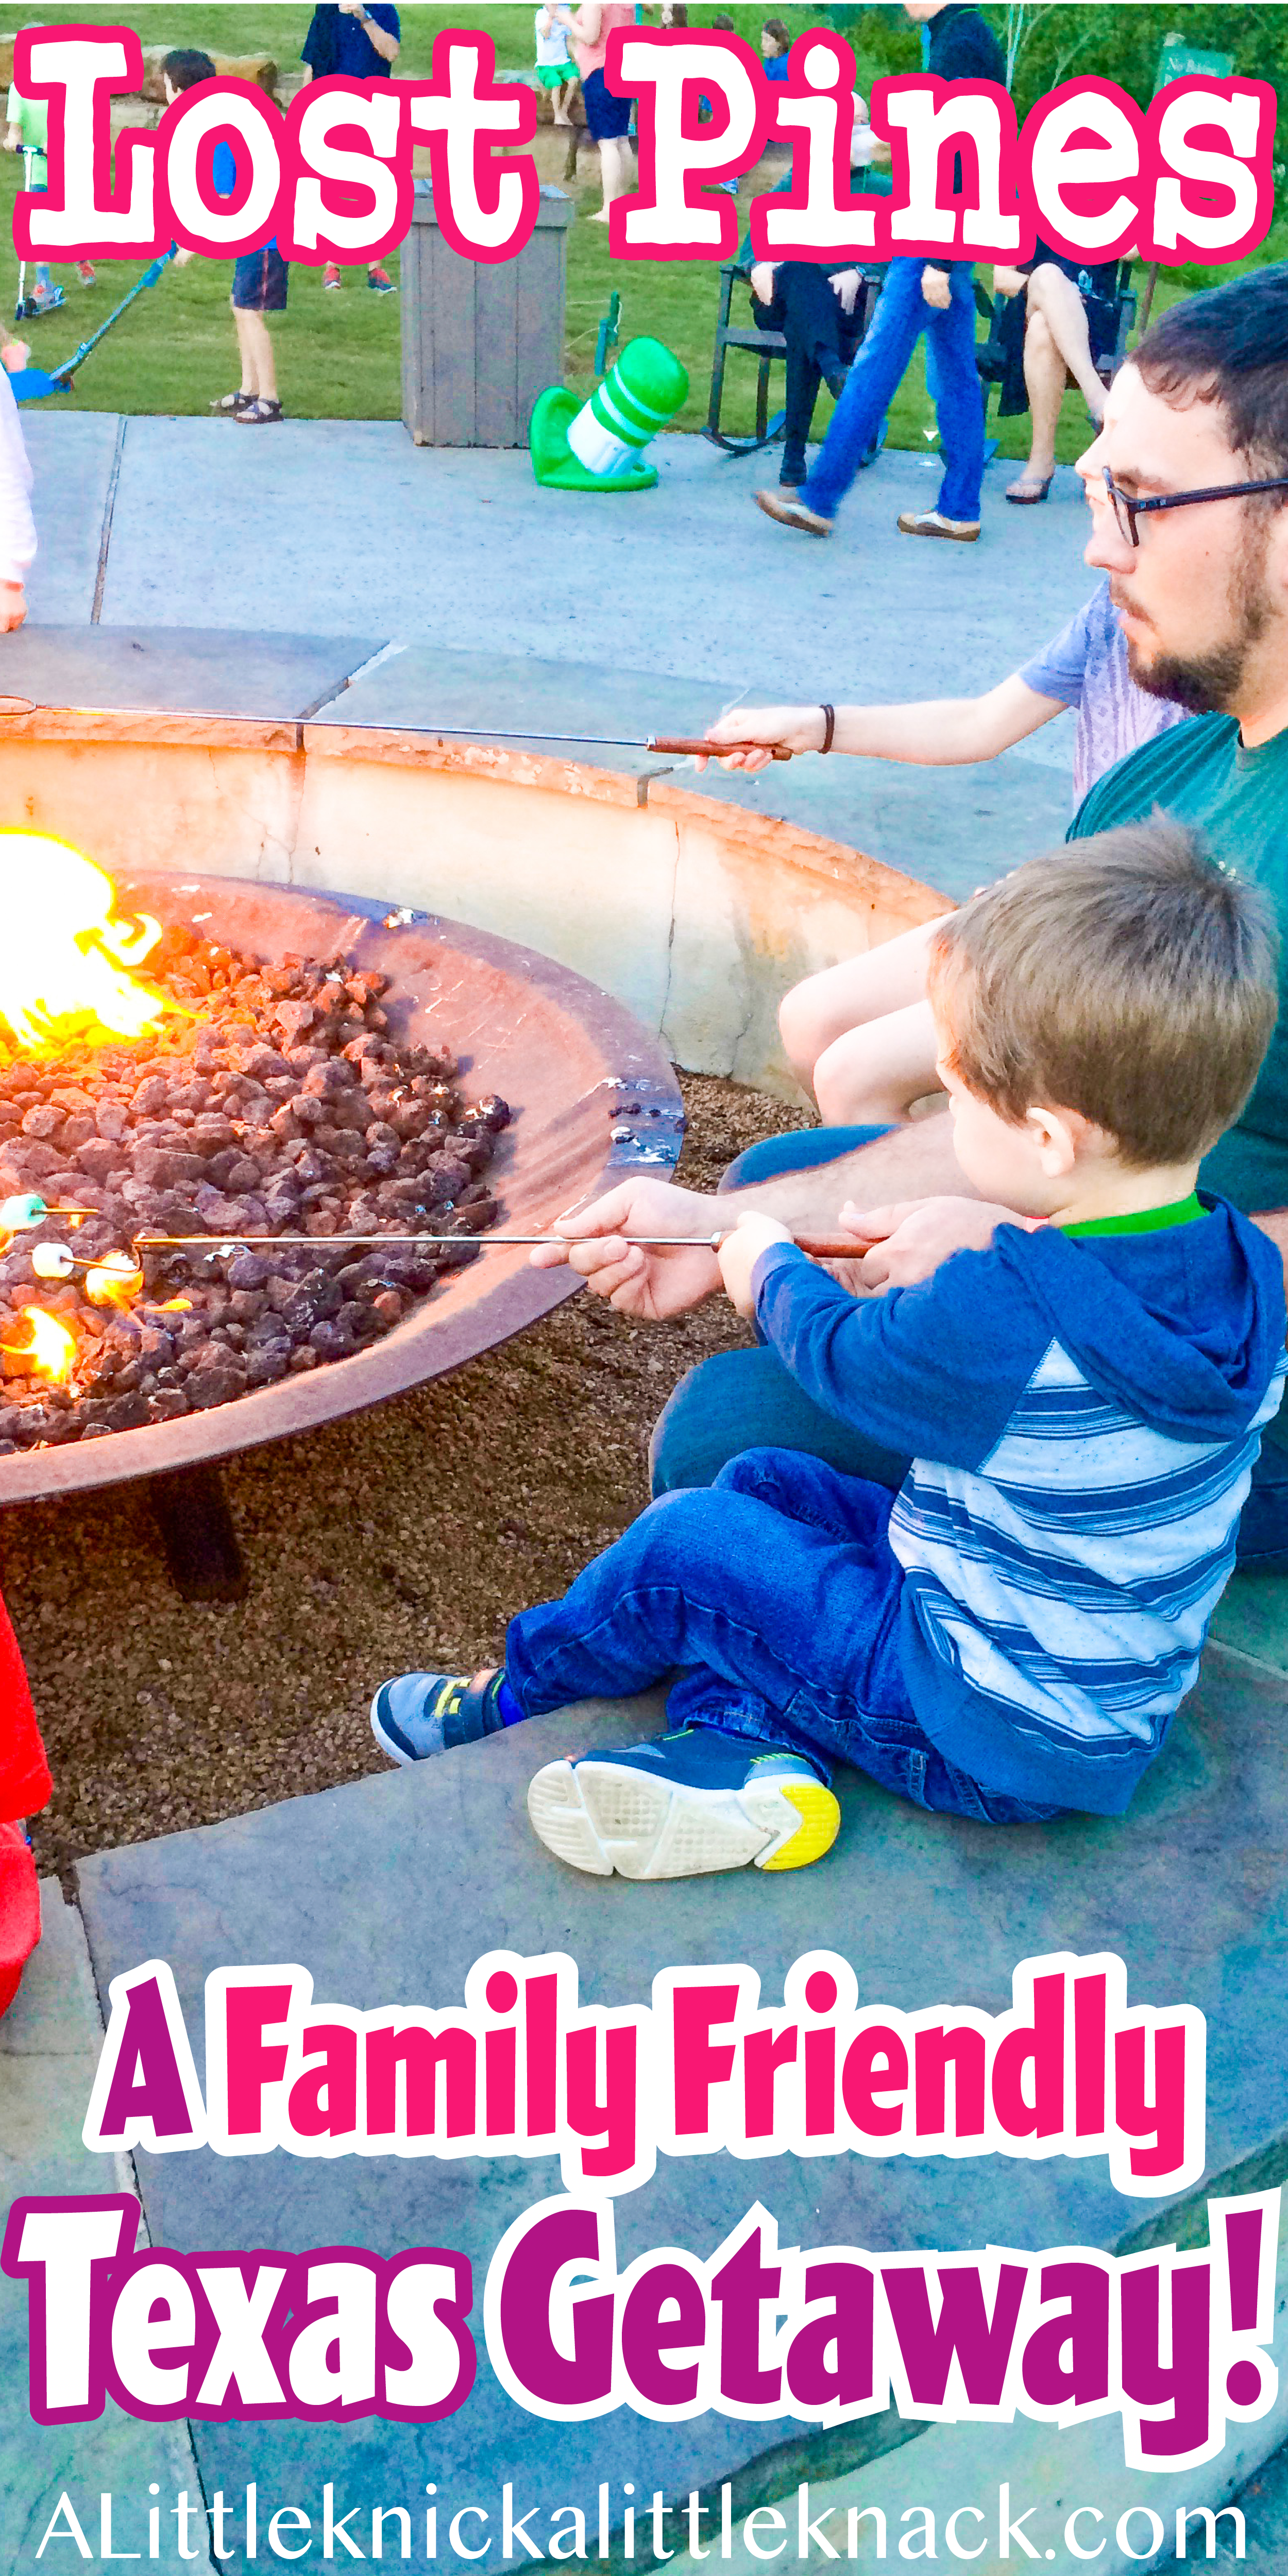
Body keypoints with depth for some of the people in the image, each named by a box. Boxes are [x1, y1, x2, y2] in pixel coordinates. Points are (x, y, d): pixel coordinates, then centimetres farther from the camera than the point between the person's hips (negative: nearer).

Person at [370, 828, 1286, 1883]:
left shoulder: (1001, 1312, -32)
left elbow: (845, 1356, -11)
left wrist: (772, 1268, 8)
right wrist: (962, 1256, 7)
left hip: (987, 1740, -8)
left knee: (682, 1548, 1)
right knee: (763, 1486, 12)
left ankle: (509, 1704, 25)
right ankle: (741, 1745, 3)